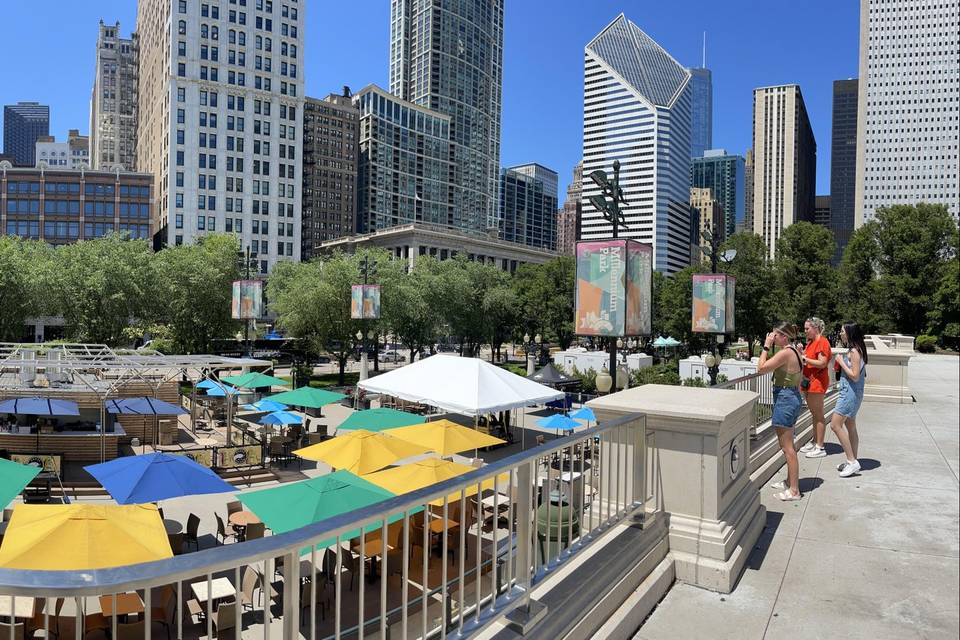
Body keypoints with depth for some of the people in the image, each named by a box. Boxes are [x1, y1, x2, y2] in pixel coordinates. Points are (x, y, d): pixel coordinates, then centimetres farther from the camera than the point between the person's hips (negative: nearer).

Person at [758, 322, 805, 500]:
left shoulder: (785, 353, -20)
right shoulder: (795, 351, 11)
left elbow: (761, 368, -20)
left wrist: (766, 347, -14)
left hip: (784, 398, -11)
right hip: (794, 397, 11)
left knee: (787, 448, -4)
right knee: (787, 445, 21)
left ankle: (794, 491, 3)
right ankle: (790, 481, 32)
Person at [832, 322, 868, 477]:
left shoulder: (854, 351, -18)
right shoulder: (853, 350, 11)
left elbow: (855, 376, -21)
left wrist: (841, 362, -14)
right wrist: (841, 362, 6)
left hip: (850, 393, -10)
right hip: (850, 393, 10)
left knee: (835, 424, -9)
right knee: (850, 427, 15)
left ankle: (852, 461, -5)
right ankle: (853, 462, 22)